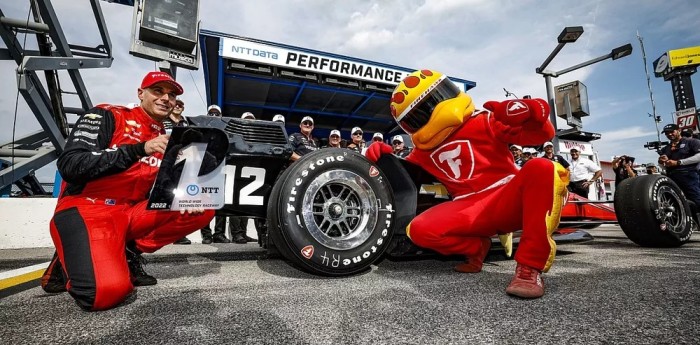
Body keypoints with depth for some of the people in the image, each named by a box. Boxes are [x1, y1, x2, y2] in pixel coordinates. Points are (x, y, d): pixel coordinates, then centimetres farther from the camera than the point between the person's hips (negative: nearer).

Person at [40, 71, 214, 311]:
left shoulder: (167, 140, 13)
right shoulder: (106, 116, -2)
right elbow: (69, 166, -15)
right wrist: (139, 149, -24)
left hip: (131, 215, 6)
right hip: (84, 210, -6)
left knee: (204, 207, -12)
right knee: (108, 291, -31)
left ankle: (129, 252, -5)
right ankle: (67, 265, 3)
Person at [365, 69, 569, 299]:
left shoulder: (482, 122, 4)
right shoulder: (424, 149, 17)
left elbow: (541, 132, 1)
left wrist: (529, 112, -21)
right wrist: (384, 156, 1)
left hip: (508, 199, -2)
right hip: (472, 211, 3)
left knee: (541, 168, -34)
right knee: (419, 230, -23)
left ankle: (530, 266, -27)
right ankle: (477, 248, 3)